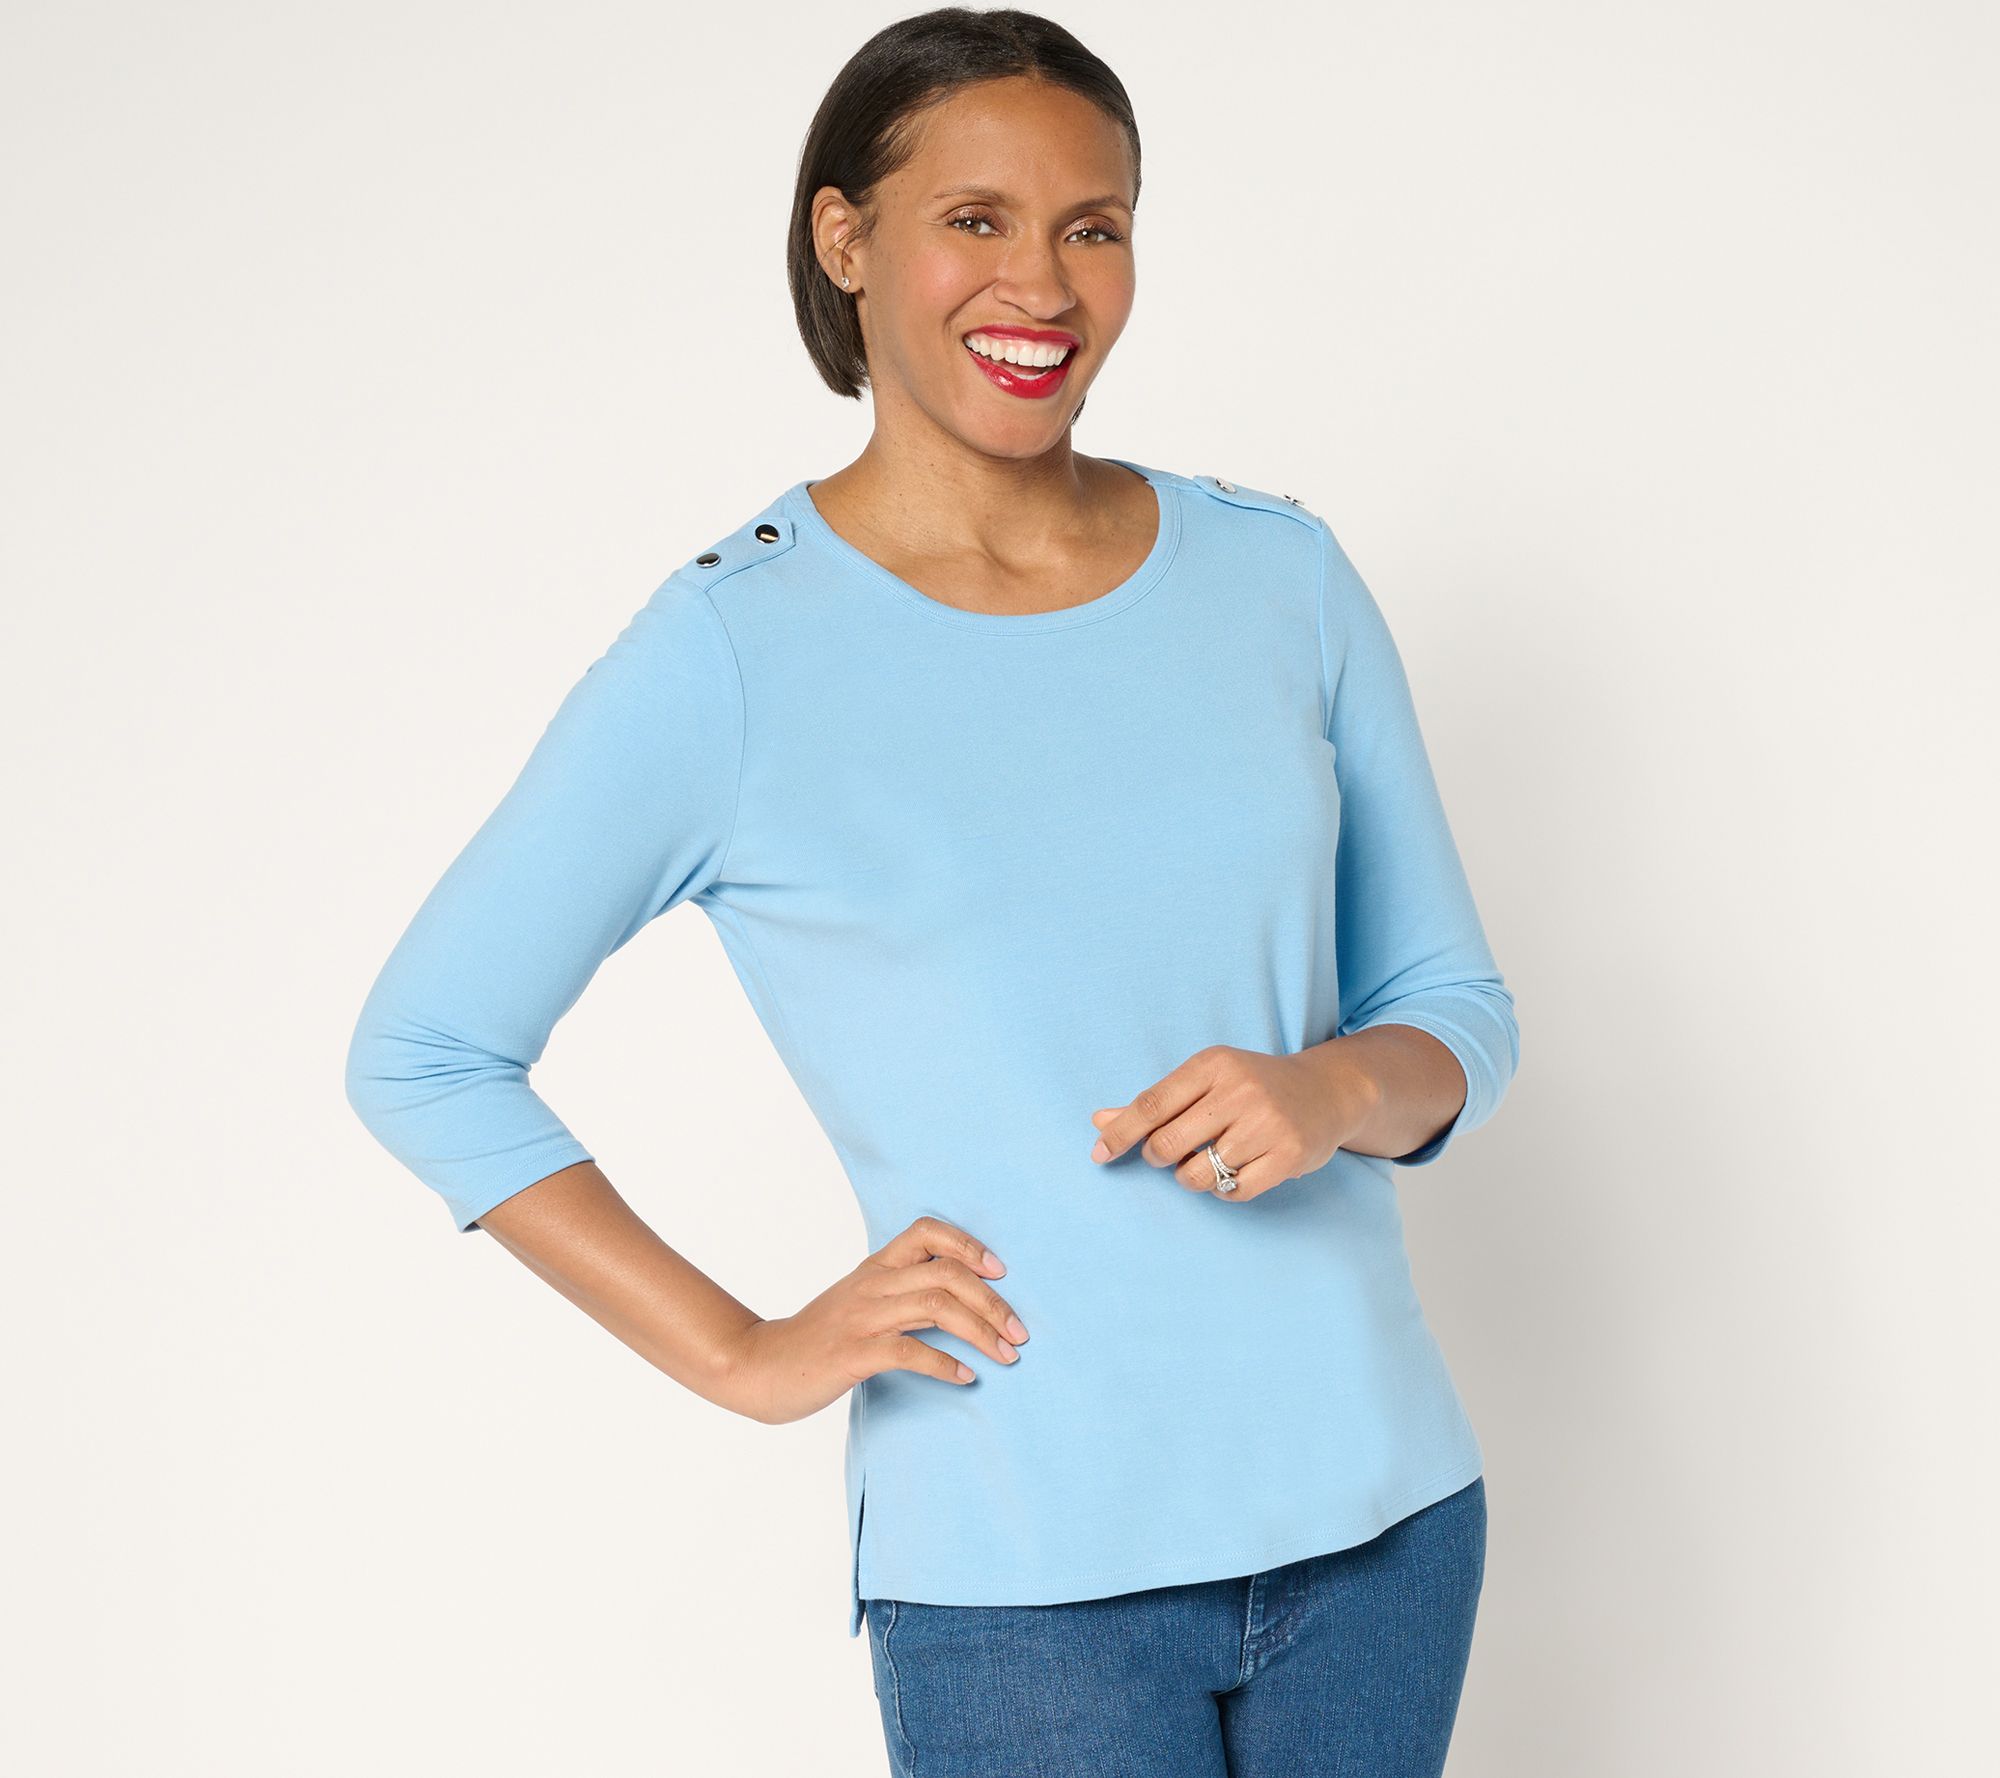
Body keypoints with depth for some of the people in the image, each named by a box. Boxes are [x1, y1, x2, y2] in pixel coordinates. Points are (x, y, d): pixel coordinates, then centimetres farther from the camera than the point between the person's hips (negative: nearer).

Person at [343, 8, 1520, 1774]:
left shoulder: (1278, 573, 4)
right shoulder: (735, 651, -6)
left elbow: (1458, 1016, 10)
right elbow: (423, 1052, -1)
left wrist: (1333, 1092, -13)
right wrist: (743, 1354, -5)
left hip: (1380, 1504, 4)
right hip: (1023, 1566, -4)